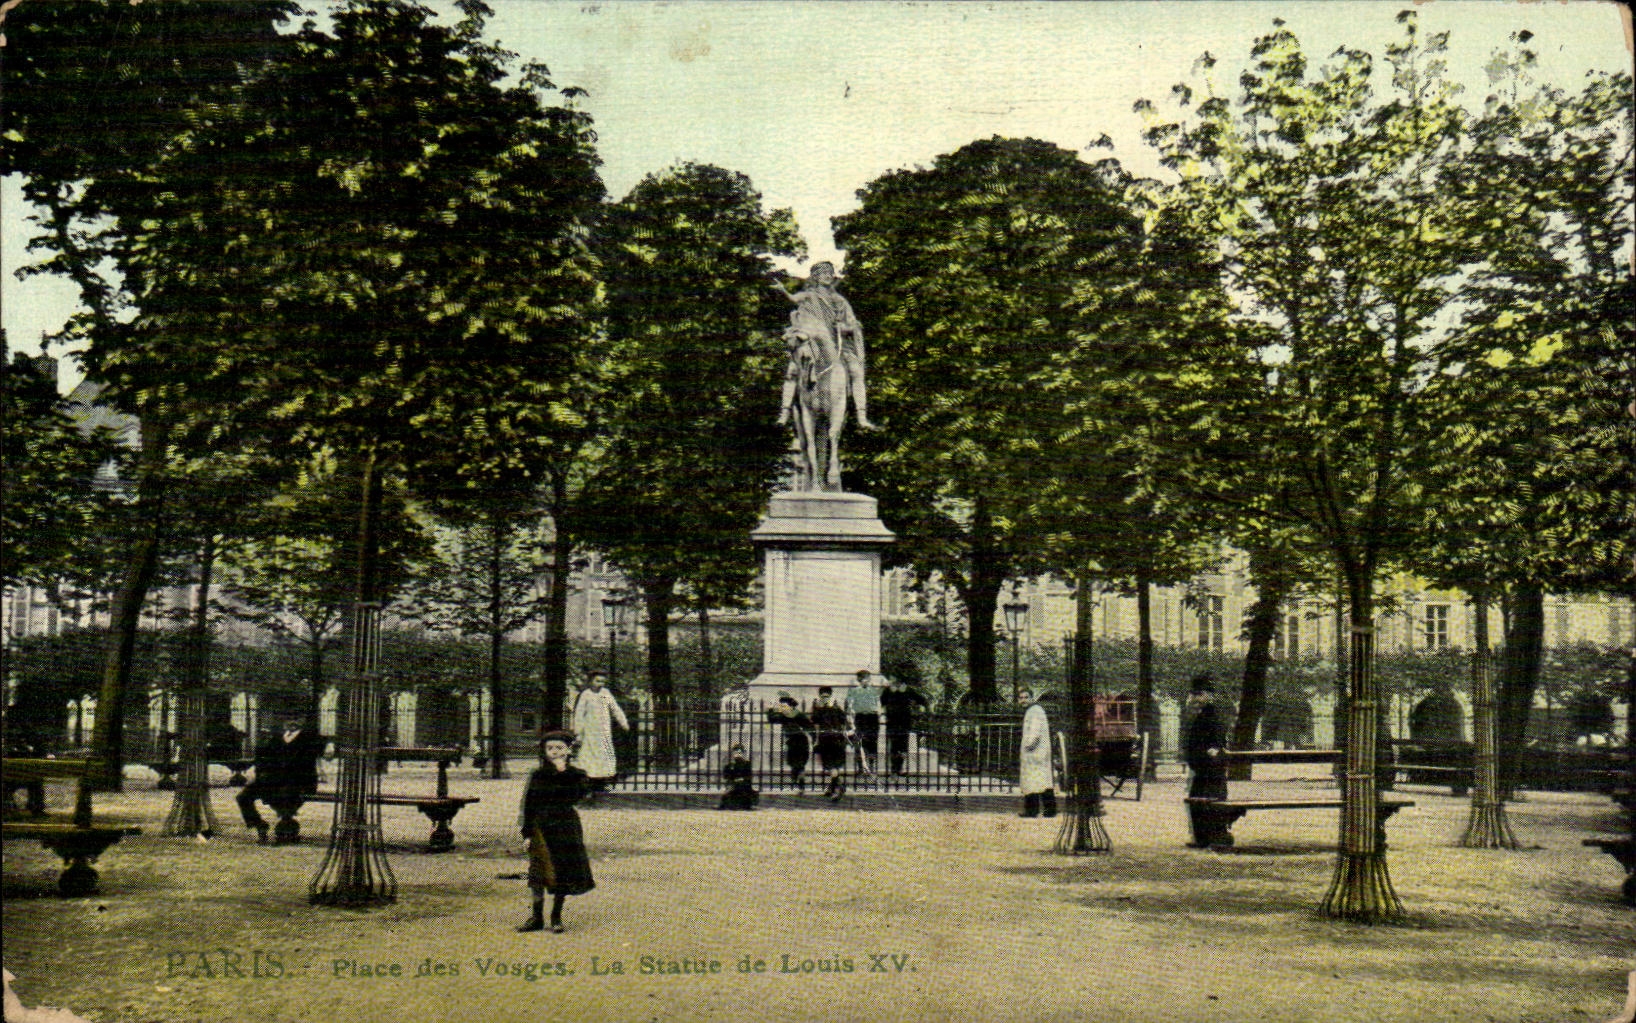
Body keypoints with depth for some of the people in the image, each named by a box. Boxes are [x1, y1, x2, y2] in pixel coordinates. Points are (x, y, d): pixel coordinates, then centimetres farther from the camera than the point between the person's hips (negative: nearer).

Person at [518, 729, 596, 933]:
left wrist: (563, 773, -17)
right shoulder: (537, 775, 3)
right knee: (539, 875, 1)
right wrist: (527, 832, -2)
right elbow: (528, 805, 4)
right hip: (542, 827, 1)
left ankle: (556, 916, 15)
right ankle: (537, 917, 13)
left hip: (566, 828, -1)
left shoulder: (576, 775, 0)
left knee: (563, 873, 2)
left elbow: (576, 796, -18)